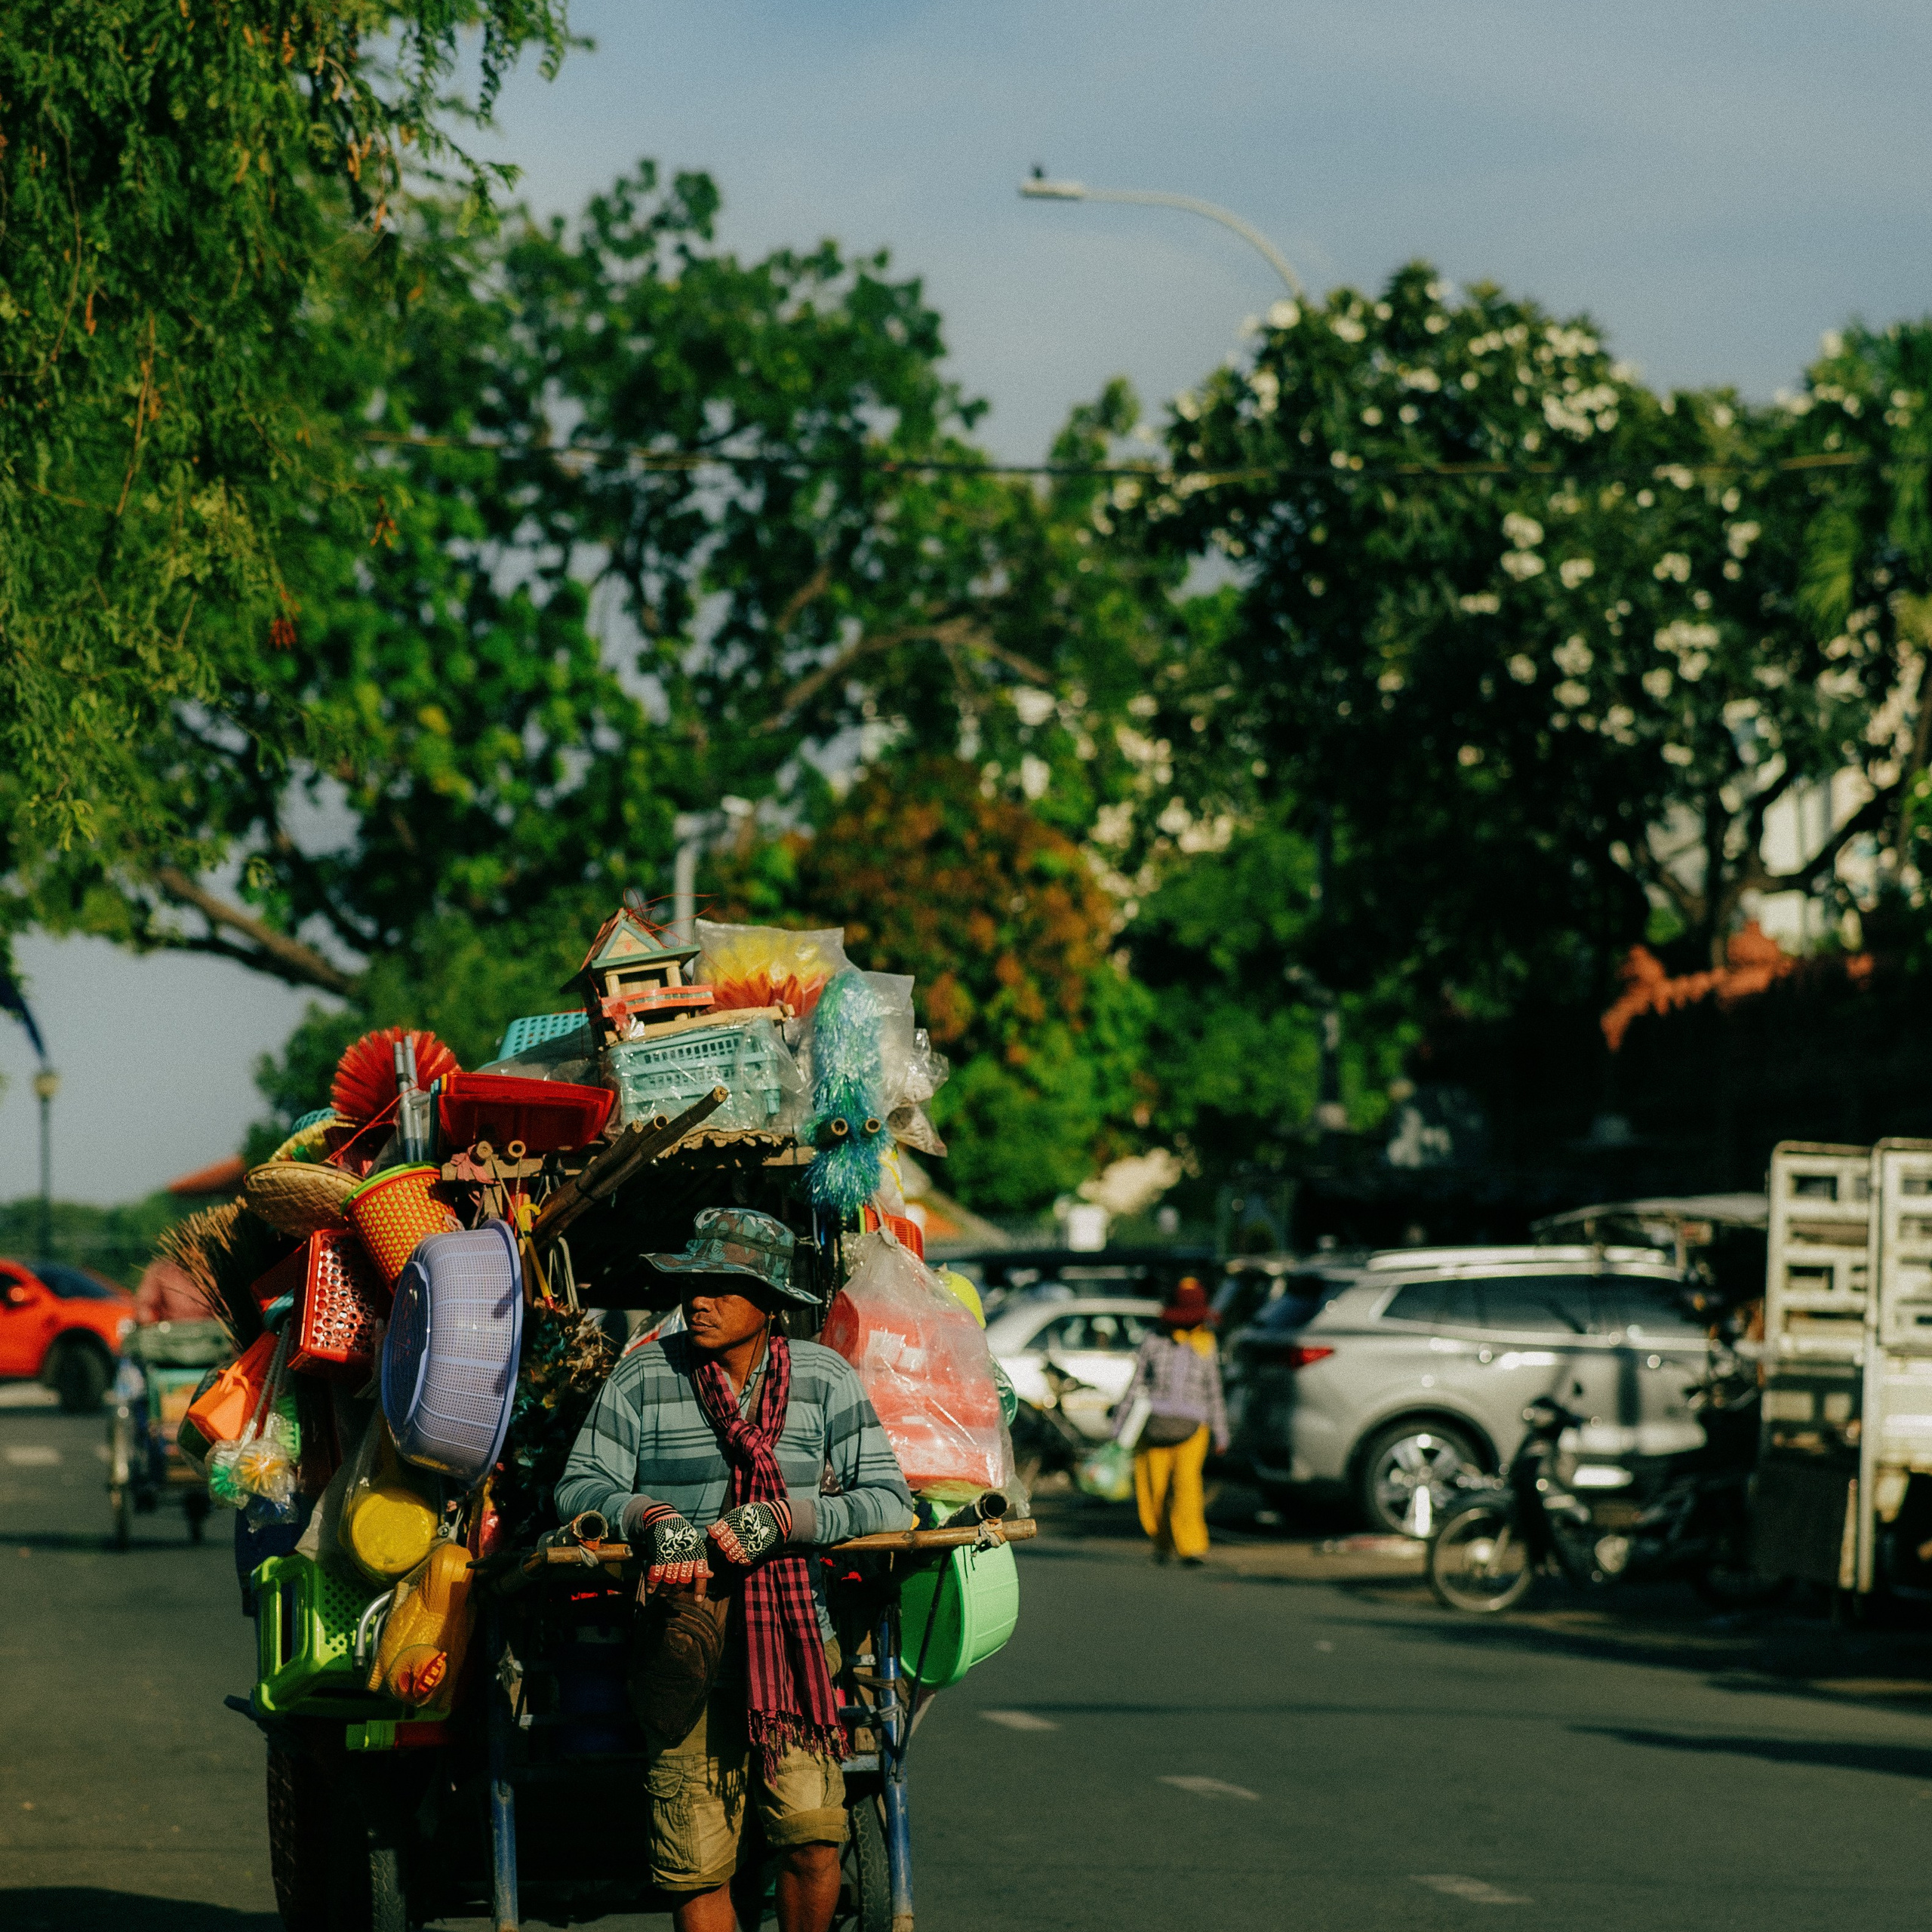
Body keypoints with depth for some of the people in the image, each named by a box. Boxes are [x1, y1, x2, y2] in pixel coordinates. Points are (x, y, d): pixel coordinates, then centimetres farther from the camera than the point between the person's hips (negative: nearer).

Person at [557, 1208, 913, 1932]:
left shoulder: (823, 1380, 4)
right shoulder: (643, 1377, 3)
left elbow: (889, 1502, -3)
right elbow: (579, 1488, 1)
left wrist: (776, 1520, -18)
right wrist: (655, 1518, -19)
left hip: (795, 1643, 0)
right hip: (686, 1649, 0)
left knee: (813, 1837, -14)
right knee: (697, 1865, -3)